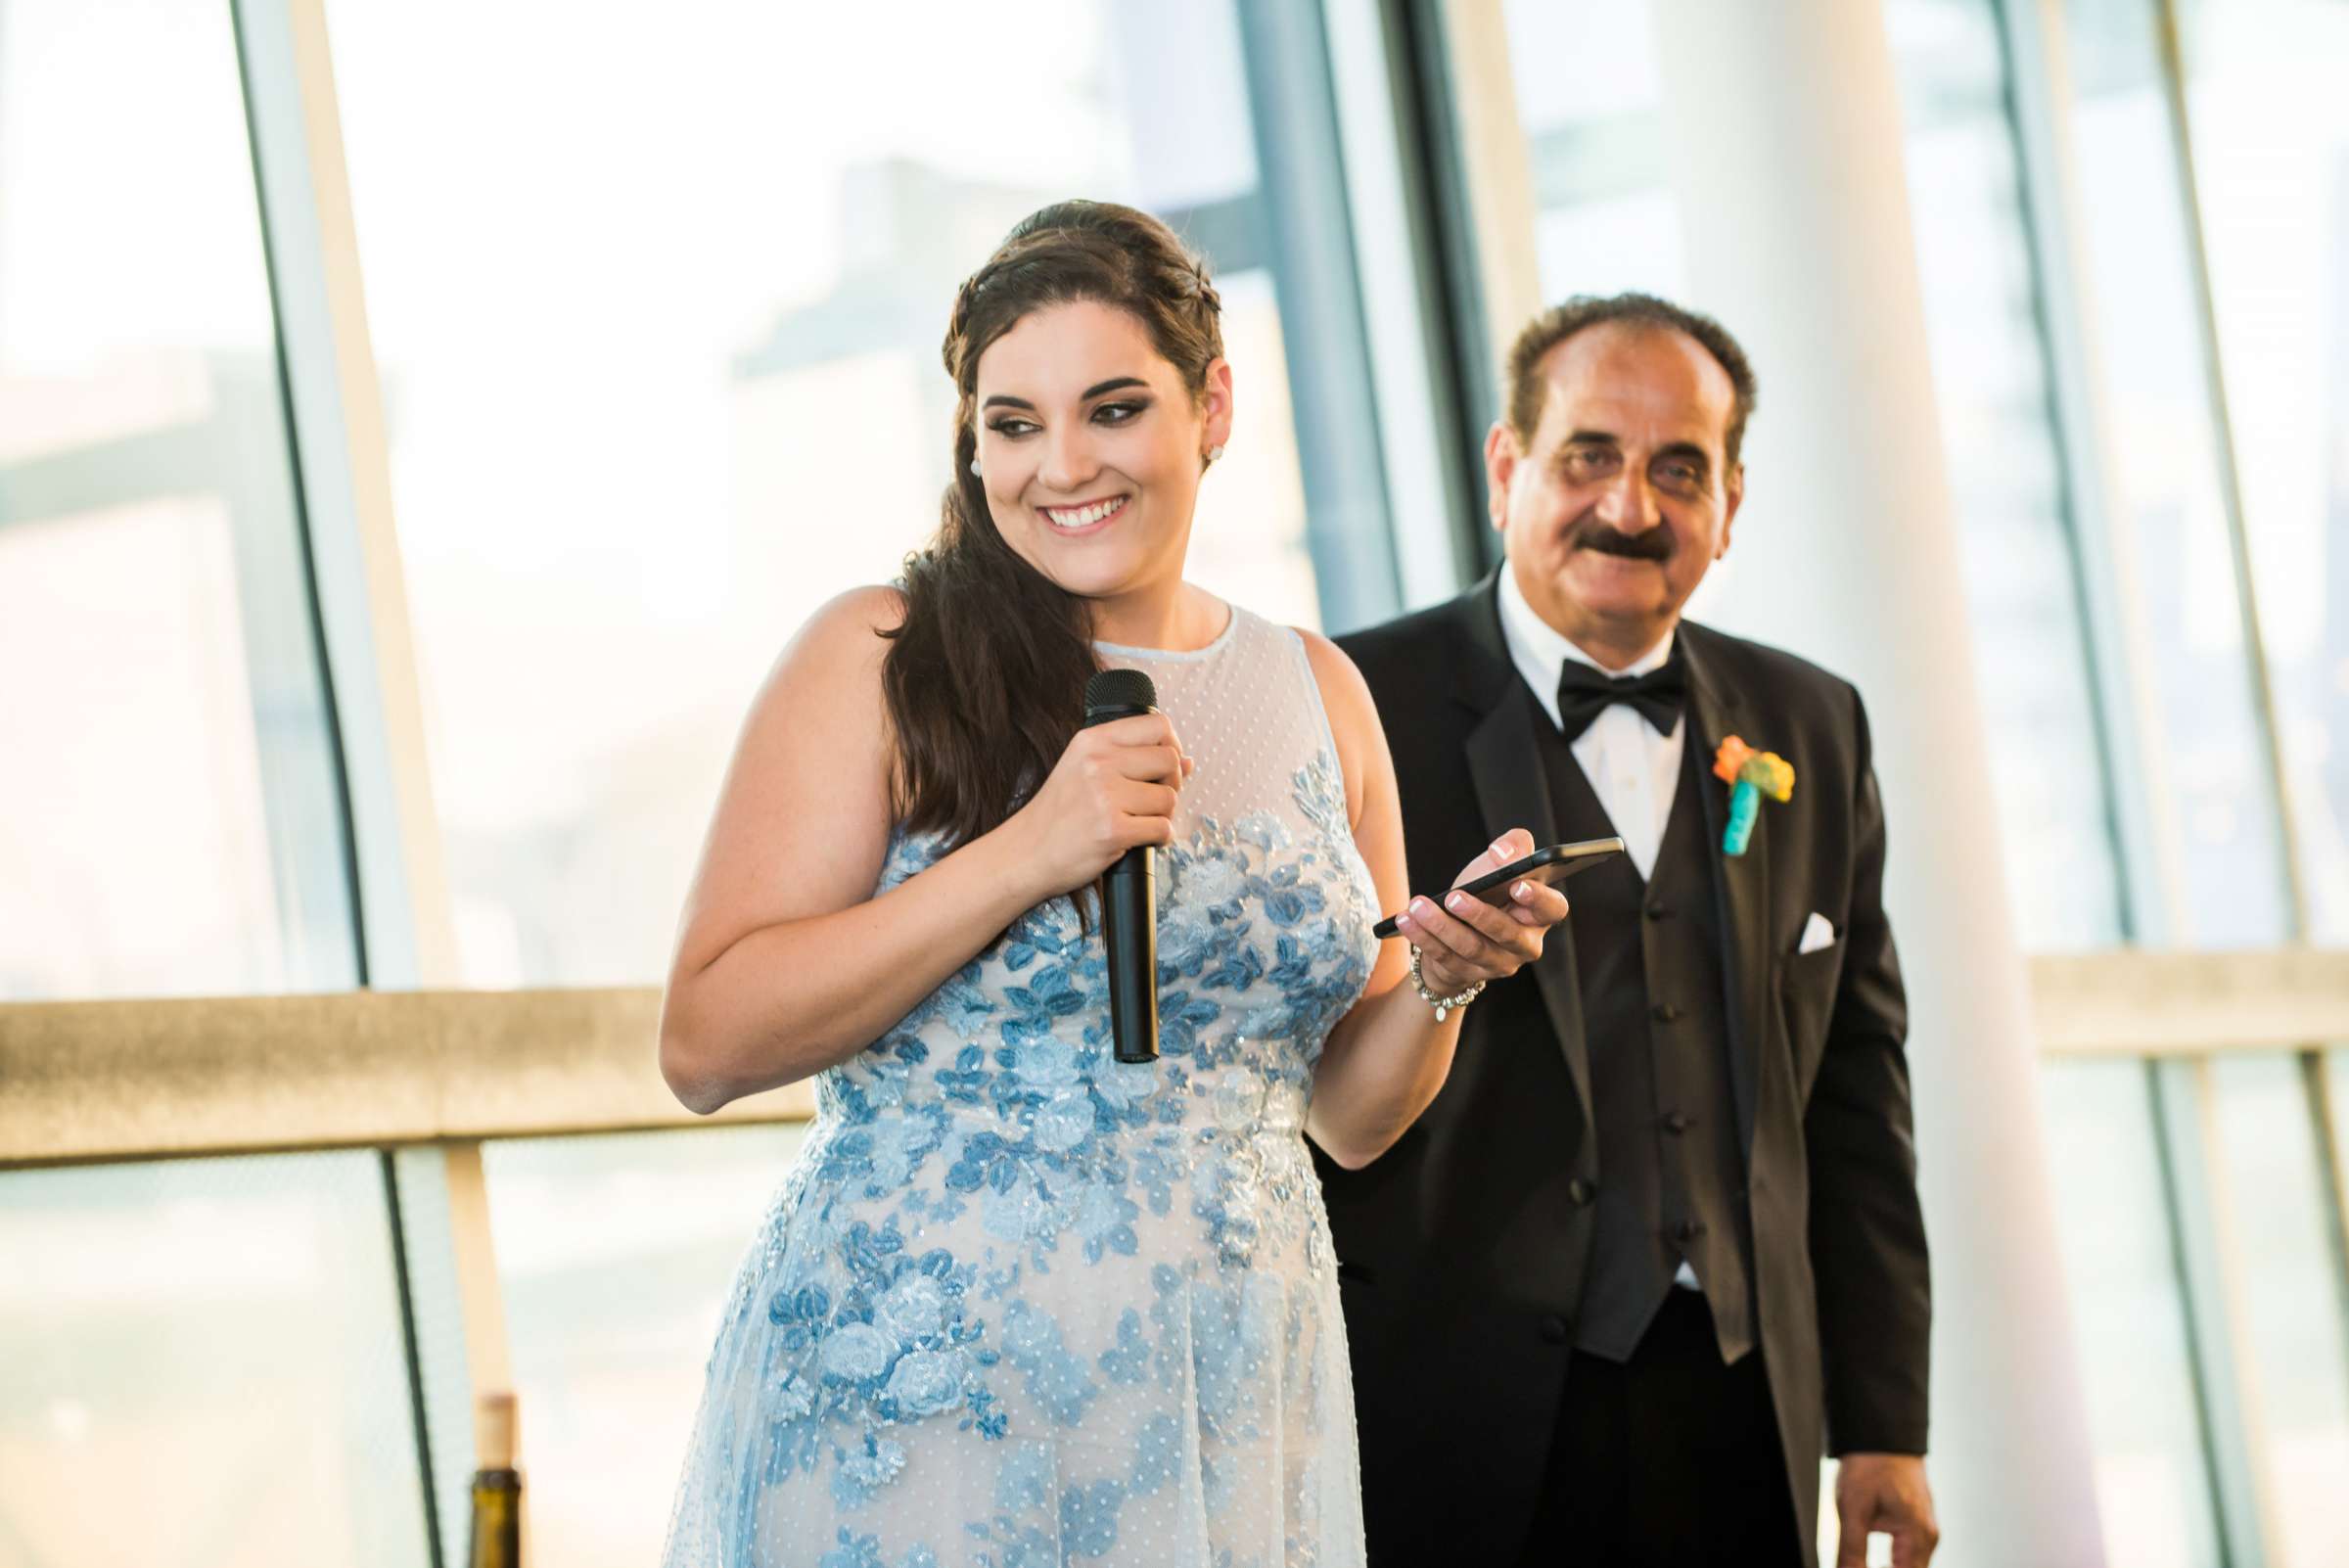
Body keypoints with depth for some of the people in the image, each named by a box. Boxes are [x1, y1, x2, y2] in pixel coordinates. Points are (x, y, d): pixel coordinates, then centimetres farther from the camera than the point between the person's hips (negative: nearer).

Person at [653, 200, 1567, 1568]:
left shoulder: (1317, 692, 9)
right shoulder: (878, 660, -4)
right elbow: (706, 1045, -12)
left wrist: (1440, 981, -5)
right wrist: (1025, 854, -18)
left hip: (1237, 1414, 4)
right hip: (917, 1402, -4)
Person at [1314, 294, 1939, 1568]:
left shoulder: (1812, 728, 12)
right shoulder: (1361, 708, -4)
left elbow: (1856, 1091, 13)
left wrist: (1884, 1426, 10)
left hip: (1738, 1423, 4)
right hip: (1458, 1432, -4)